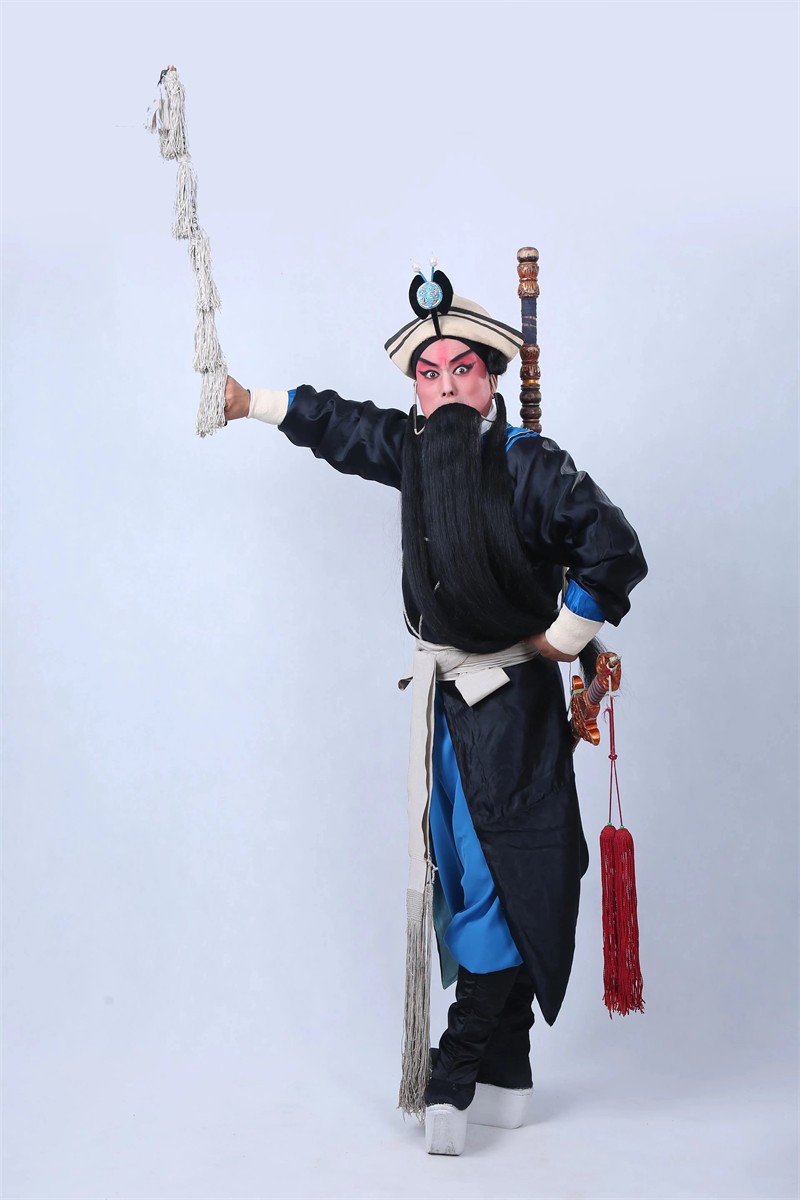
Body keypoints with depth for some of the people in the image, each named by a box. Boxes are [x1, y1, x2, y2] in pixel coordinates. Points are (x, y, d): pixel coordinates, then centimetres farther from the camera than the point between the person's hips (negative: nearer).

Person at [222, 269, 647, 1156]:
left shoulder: (528, 465, -17)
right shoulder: (415, 446, 3)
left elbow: (615, 552, -22)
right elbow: (343, 425, 22)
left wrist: (562, 638, -13)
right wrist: (251, 402, 32)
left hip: (510, 697, -7)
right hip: (446, 692, 7)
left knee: (499, 874, -6)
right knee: (458, 871, 10)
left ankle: (458, 1073, 4)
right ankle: (503, 1078, 20)